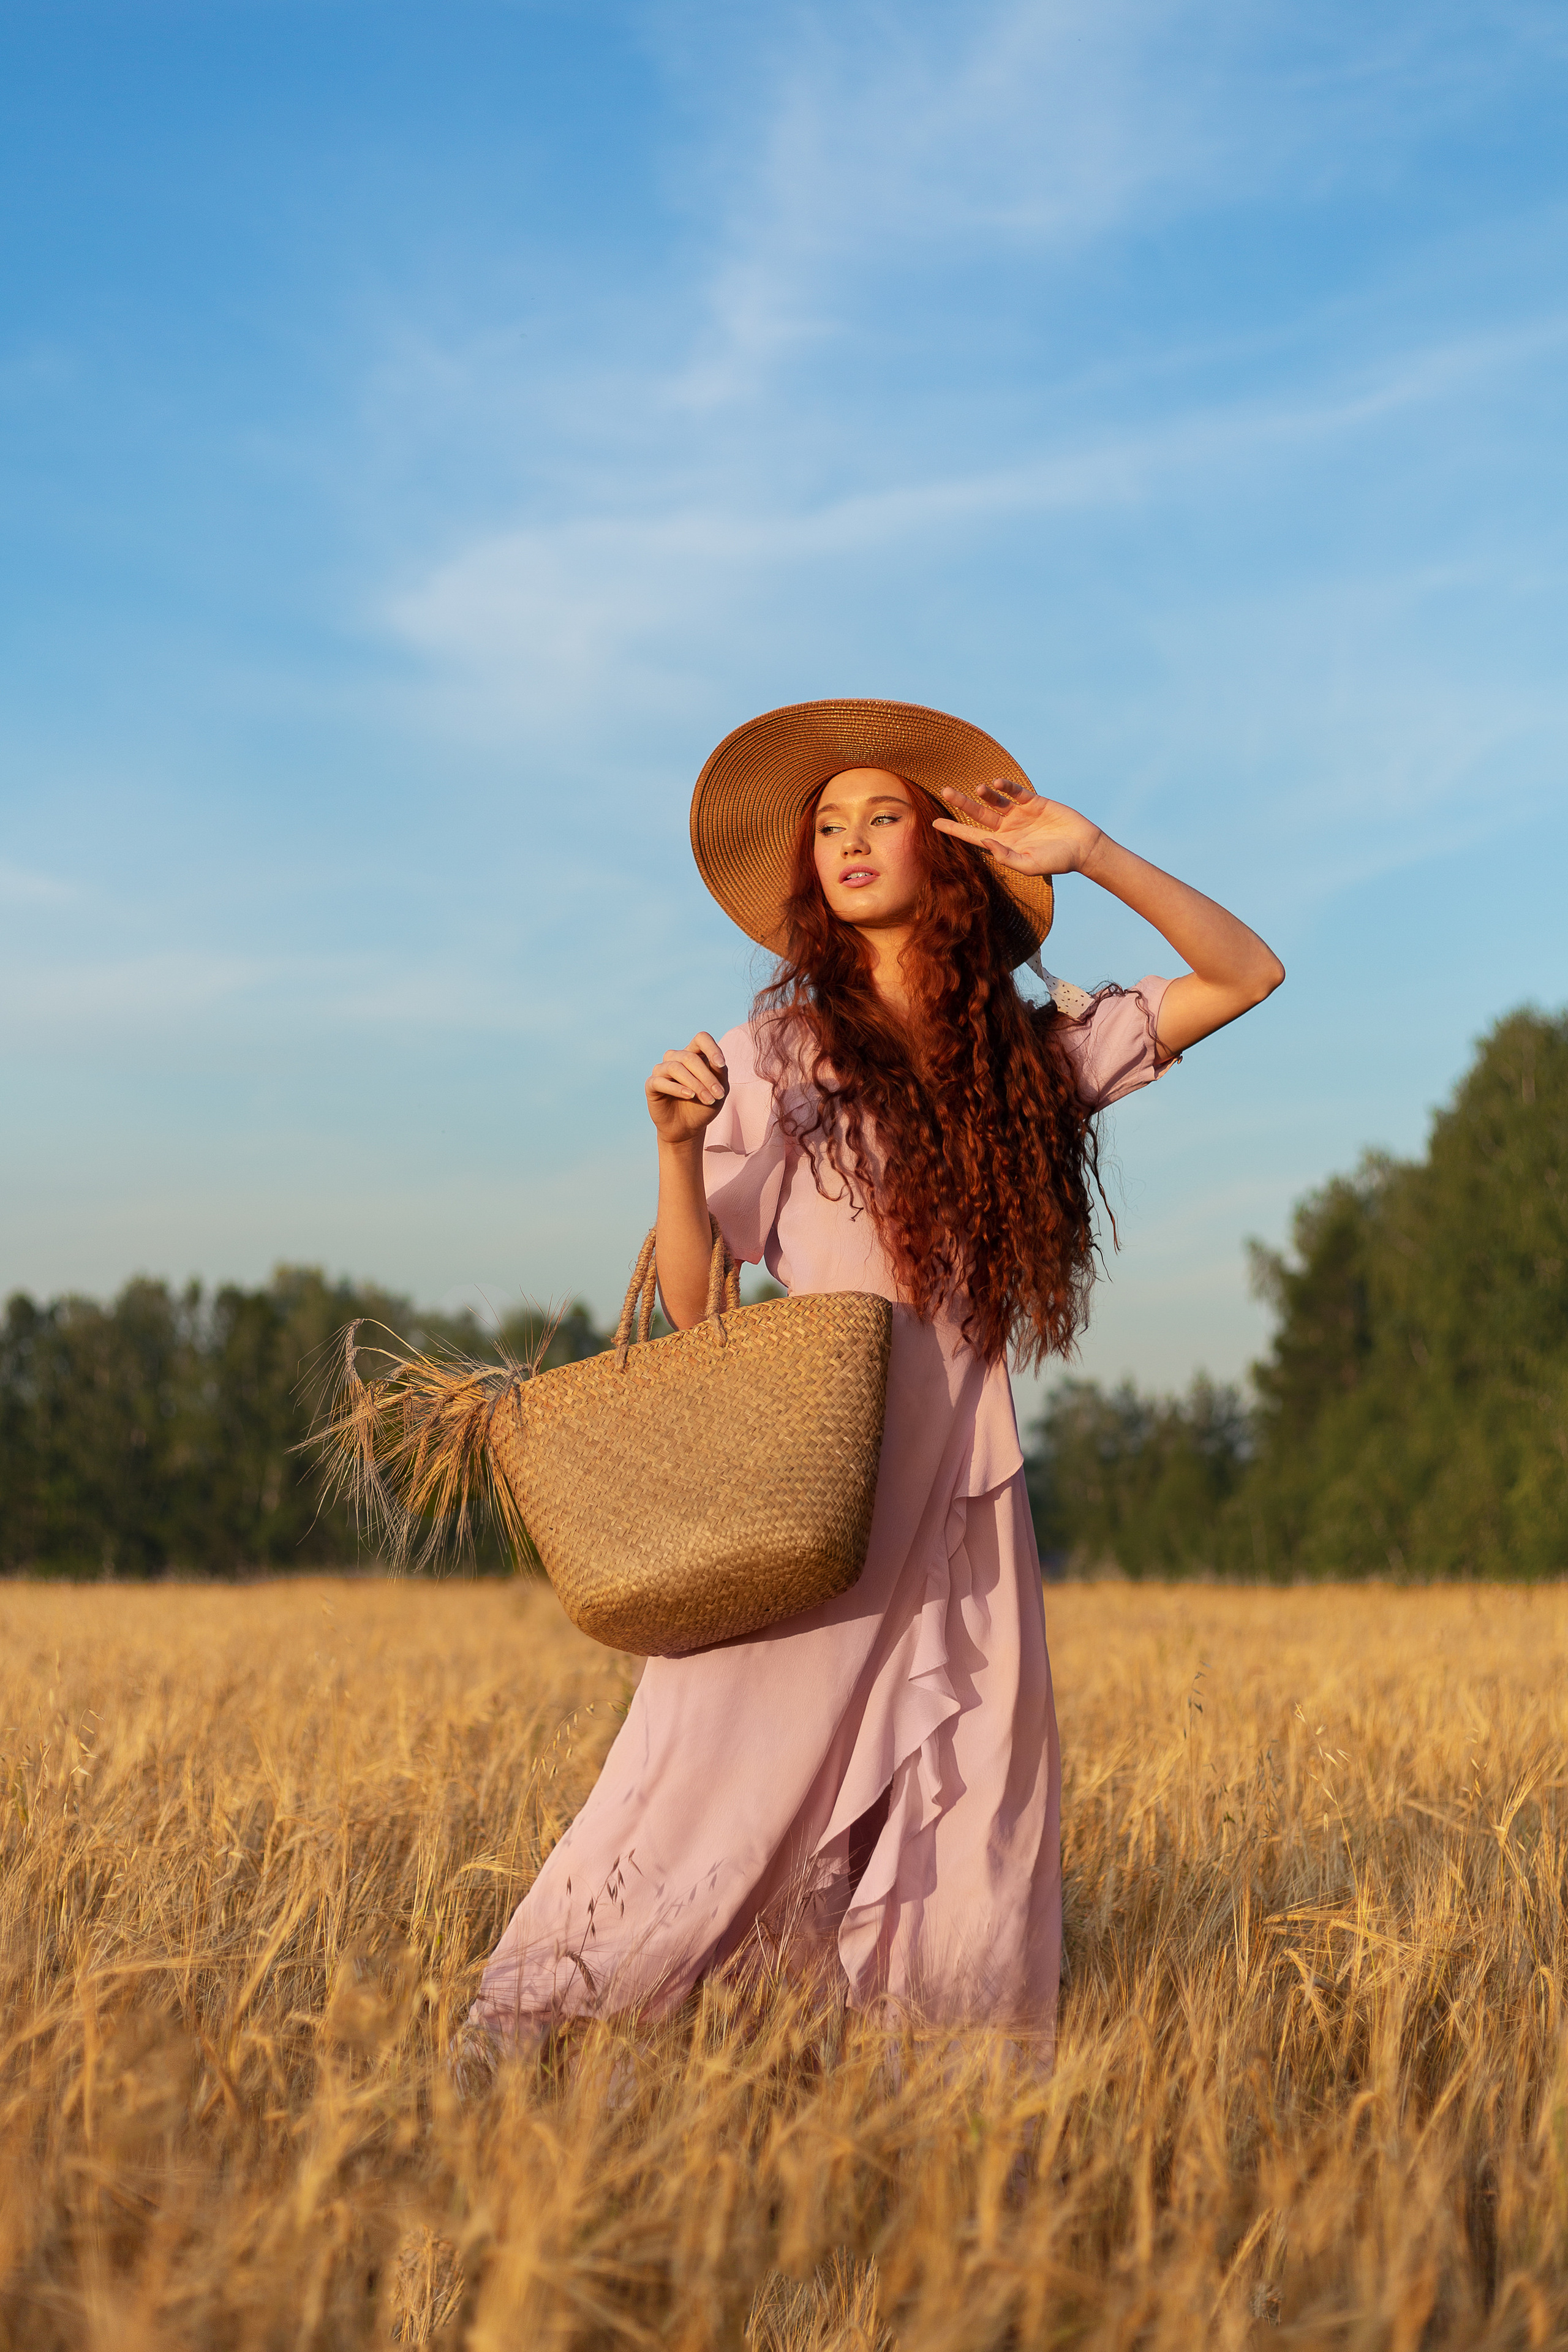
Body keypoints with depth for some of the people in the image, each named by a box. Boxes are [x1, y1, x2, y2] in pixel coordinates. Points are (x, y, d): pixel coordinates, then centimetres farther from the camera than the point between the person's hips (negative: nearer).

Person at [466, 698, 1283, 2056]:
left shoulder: (1031, 1051, 11)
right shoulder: (778, 1057, 3)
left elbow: (1247, 975, 13)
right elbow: (693, 1309, 0)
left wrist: (1090, 851, 2)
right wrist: (676, 1147, -18)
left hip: (958, 1497, 3)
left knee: (971, 1837, 1)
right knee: (726, 1792, -8)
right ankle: (507, 2042, 3)